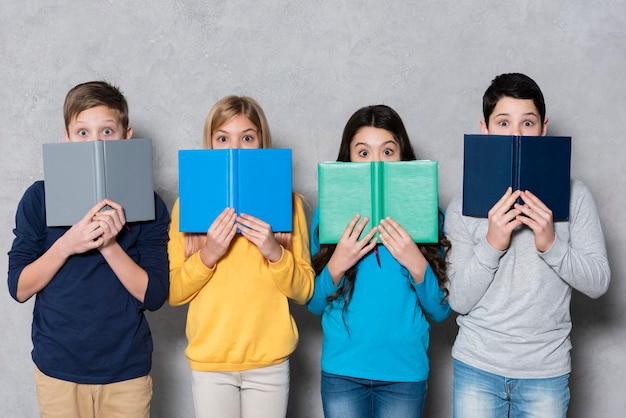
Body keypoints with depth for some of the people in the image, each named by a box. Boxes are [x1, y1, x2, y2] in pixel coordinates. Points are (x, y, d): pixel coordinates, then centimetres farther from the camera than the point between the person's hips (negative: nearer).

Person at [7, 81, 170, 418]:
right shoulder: (40, 197, -2)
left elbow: (154, 295, -7)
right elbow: (19, 288, -4)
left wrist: (109, 245, -21)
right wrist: (66, 245, -20)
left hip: (126, 369, 0)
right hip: (58, 368, 0)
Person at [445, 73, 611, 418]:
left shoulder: (574, 196, -3)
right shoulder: (463, 205, -4)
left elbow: (598, 283, -5)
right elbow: (459, 300, -7)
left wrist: (550, 244, -20)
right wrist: (492, 244, -21)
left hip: (546, 371, 0)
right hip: (477, 367, 0)